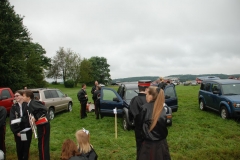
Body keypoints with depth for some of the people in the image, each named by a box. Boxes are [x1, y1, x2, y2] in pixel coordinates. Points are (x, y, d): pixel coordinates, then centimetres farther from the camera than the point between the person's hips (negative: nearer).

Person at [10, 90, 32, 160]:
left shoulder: (28, 105, -5)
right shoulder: (13, 107, 2)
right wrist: (16, 131, -10)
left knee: (26, 147, 7)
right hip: (18, 131, 2)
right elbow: (12, 120, -4)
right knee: (19, 148, 9)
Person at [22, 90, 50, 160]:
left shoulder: (32, 103, -18)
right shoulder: (30, 103, 10)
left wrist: (36, 118, -23)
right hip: (41, 125, 10)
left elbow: (44, 109, -28)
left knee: (43, 144, 1)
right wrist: (35, 118, 3)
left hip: (43, 125, -10)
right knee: (41, 144, 19)